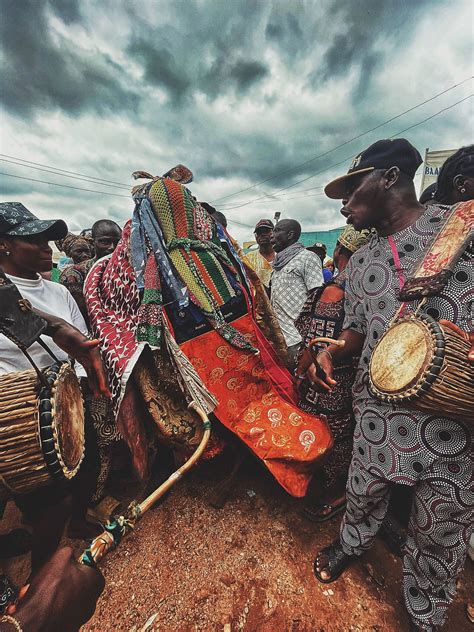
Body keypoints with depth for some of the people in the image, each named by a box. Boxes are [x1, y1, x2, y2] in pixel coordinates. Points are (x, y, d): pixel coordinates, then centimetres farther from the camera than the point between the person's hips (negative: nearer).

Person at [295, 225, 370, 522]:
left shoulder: (333, 291, -24)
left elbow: (318, 345, -23)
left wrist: (299, 374, -12)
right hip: (353, 376, 8)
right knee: (345, 434, 26)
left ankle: (333, 496, 36)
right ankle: (343, 486, 51)